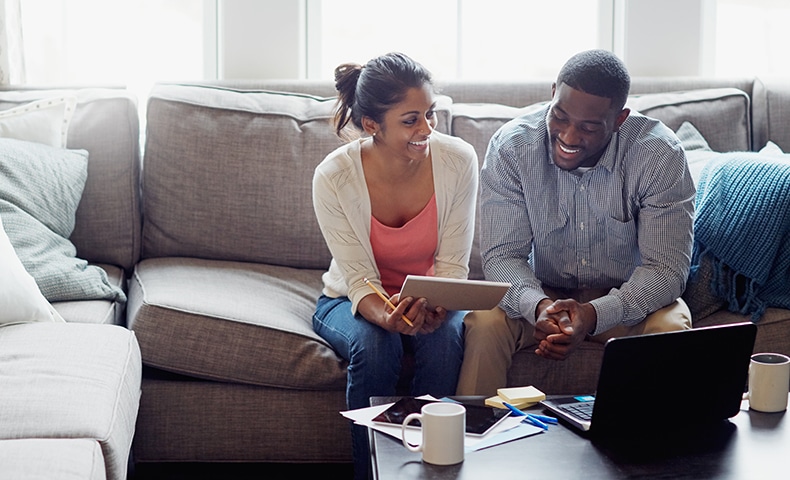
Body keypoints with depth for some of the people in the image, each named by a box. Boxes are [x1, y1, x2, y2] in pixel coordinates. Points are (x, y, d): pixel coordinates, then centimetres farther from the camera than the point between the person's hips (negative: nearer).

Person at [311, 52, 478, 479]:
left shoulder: (458, 160, -19)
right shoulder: (333, 177, -22)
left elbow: (452, 265, -13)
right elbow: (359, 278, -19)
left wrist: (436, 304, -35)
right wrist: (387, 316, -41)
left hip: (431, 301, 1)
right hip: (354, 301, -1)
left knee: (445, 337, -31)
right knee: (374, 344, -33)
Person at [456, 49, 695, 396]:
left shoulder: (660, 155, -19)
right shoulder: (510, 147, -16)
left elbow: (666, 267, -21)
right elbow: (502, 255, -16)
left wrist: (595, 315, -38)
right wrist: (538, 306, -38)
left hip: (627, 299, 0)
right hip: (539, 293, 1)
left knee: (671, 328, -31)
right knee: (483, 324, -28)